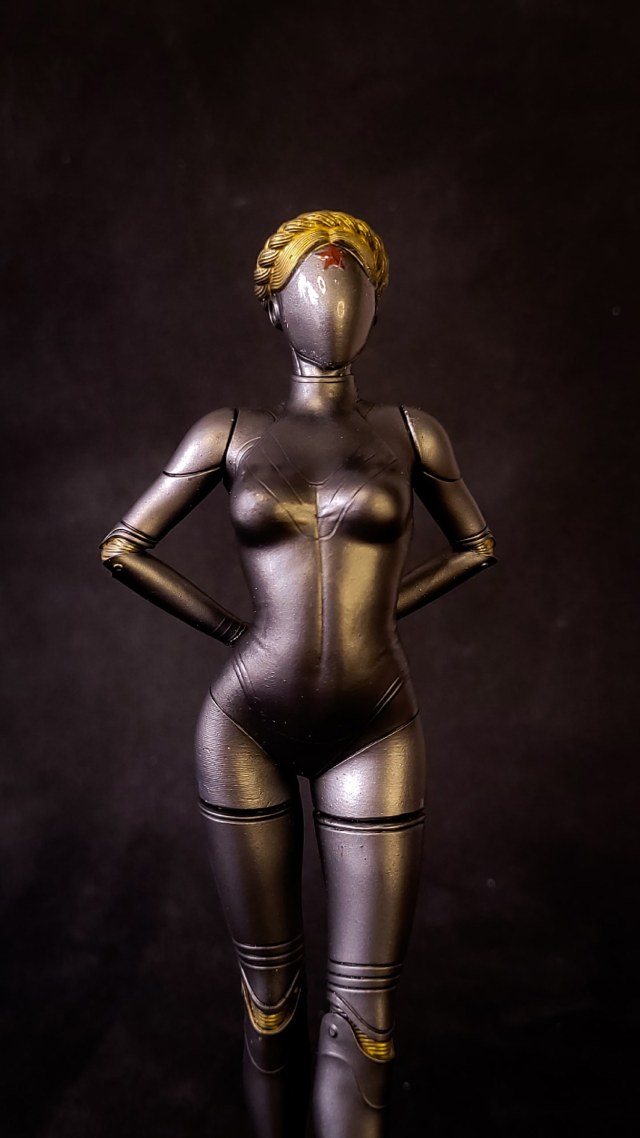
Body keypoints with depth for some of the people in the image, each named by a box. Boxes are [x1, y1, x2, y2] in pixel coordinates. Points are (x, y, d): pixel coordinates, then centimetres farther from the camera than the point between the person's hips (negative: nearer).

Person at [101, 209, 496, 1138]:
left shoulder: (410, 431, 4)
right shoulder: (229, 432, 2)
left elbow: (477, 545, 17)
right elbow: (122, 549, 7)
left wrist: (377, 615, 6)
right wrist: (231, 630, 1)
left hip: (373, 735, 1)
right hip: (250, 731, 0)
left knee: (364, 1010, 1)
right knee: (269, 987, 12)